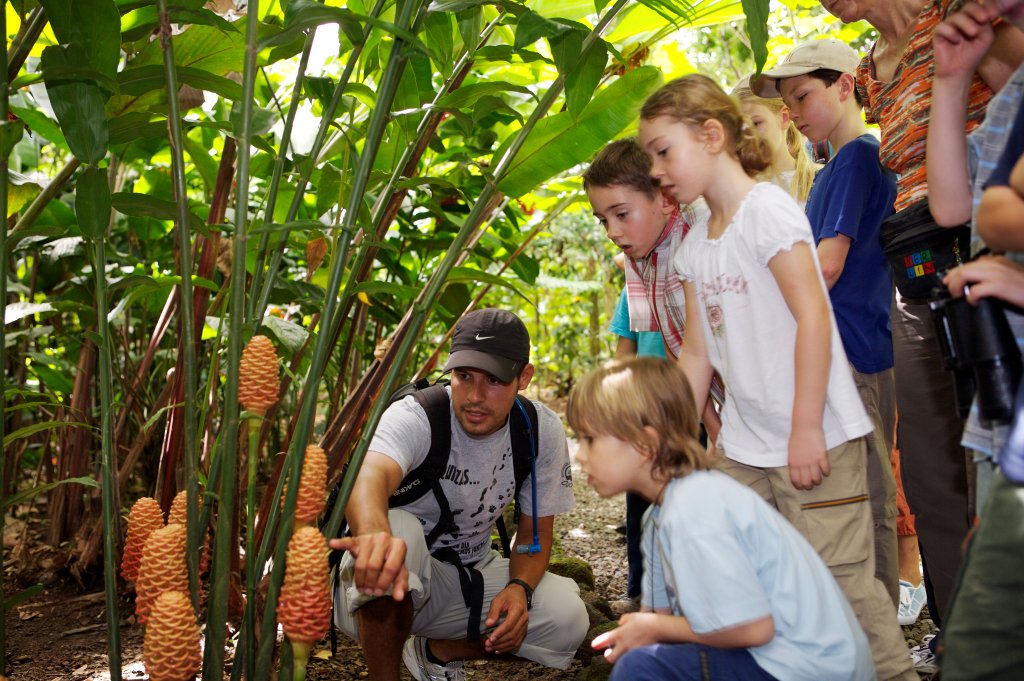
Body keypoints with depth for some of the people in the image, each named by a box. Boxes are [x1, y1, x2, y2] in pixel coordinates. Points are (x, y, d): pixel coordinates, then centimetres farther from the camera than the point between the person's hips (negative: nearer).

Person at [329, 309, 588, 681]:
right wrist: (374, 535, -72)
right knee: (398, 528, -37)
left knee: (568, 621, -18)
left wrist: (520, 588, -22)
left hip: (471, 574, 5)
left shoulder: (543, 431, -10)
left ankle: (436, 650, 8)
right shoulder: (414, 416, -25)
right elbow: (370, 477, -48)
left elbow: (535, 531, 0)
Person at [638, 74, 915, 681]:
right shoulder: (695, 243, 12)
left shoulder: (767, 209, -11)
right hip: (743, 444, 7)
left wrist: (805, 429, -18)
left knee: (838, 577, -4)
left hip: (815, 437, -7)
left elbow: (812, 316, -16)